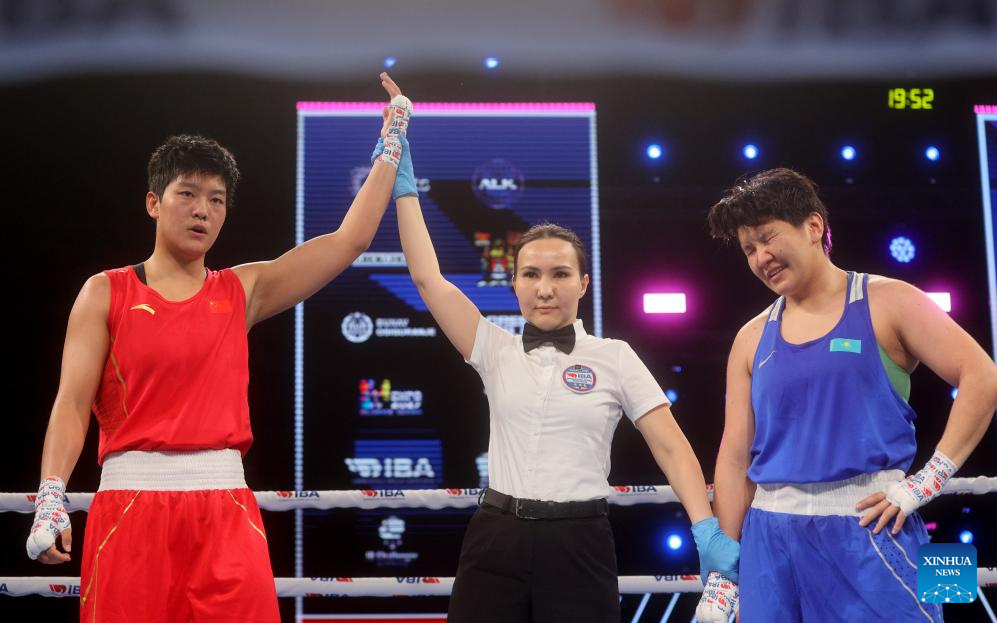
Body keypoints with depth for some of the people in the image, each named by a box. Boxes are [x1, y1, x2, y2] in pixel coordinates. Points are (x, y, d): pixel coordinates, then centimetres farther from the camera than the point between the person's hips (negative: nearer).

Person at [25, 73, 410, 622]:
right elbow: (72, 403, 0)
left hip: (225, 505, 2)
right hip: (132, 500, -2)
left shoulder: (242, 292, 11)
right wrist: (51, 497, -13)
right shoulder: (106, 292, 6)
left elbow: (350, 239, 9)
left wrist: (391, 142, 10)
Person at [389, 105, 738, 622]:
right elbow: (427, 278, 1)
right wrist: (403, 185, 0)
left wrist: (706, 529, -16)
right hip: (495, 542, 2)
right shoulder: (496, 351, 6)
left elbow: (670, 445, -3)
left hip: (578, 546, -1)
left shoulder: (614, 357, 2)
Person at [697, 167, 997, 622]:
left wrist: (926, 482, -11)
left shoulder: (886, 302, 1)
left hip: (868, 529, -3)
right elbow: (735, 456, 9)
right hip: (770, 536, 4)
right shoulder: (753, 339, 10)